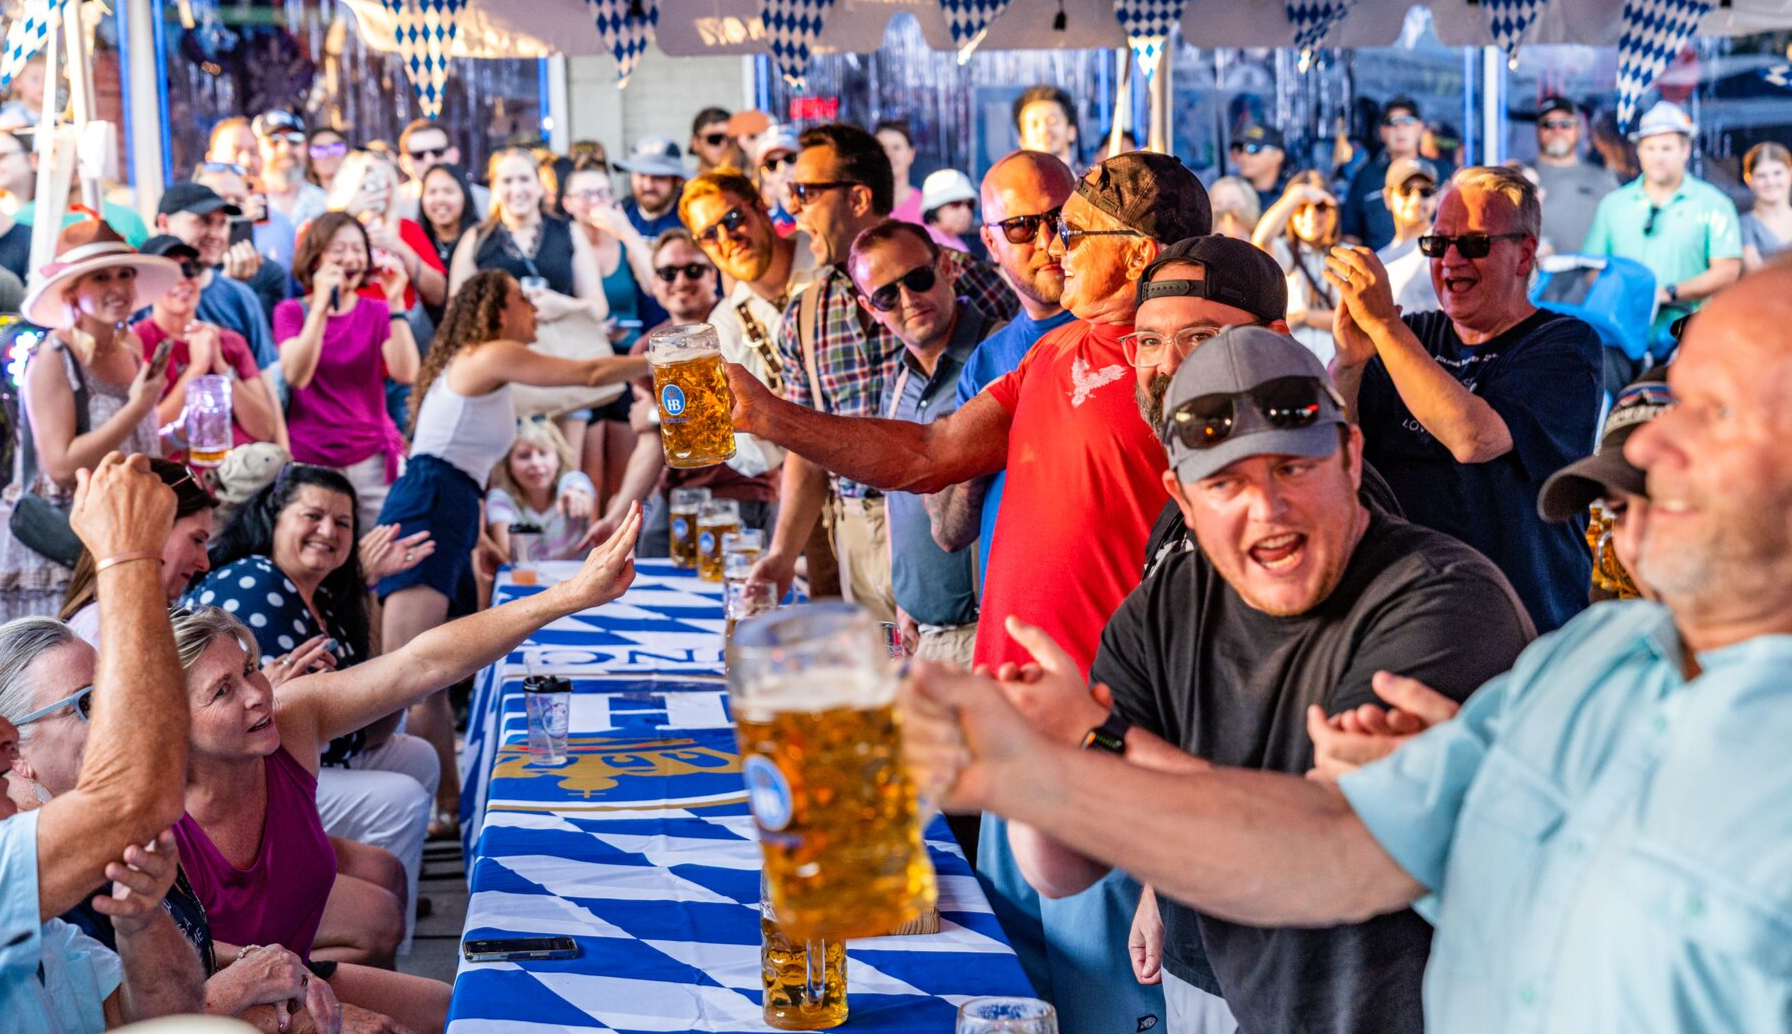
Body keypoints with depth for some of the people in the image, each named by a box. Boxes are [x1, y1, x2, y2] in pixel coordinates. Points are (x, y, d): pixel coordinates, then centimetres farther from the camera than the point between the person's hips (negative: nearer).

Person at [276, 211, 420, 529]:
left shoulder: (376, 312, 8)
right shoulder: (290, 312, 4)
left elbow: (406, 374, -10)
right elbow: (296, 375, -15)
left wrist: (395, 304, -16)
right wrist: (320, 306, -21)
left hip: (372, 456, 1)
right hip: (310, 459, -1)